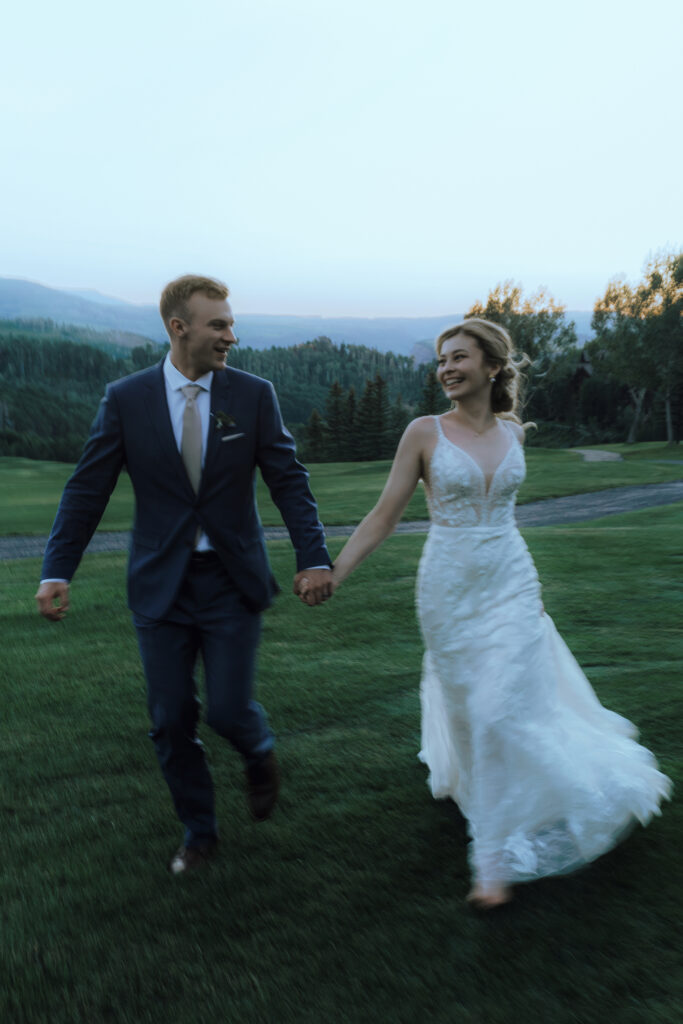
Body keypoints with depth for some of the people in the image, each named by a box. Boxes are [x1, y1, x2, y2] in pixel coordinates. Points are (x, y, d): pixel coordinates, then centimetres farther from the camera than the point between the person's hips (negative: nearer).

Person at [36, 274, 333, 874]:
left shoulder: (254, 396, -3)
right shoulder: (126, 399, -3)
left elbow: (289, 481, -3)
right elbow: (87, 490, -2)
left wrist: (314, 558, -14)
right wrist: (57, 572, -9)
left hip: (232, 582, -1)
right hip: (160, 585, 1)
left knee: (228, 709, -4)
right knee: (171, 721, 8)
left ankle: (259, 752, 34)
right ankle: (199, 834, 31)